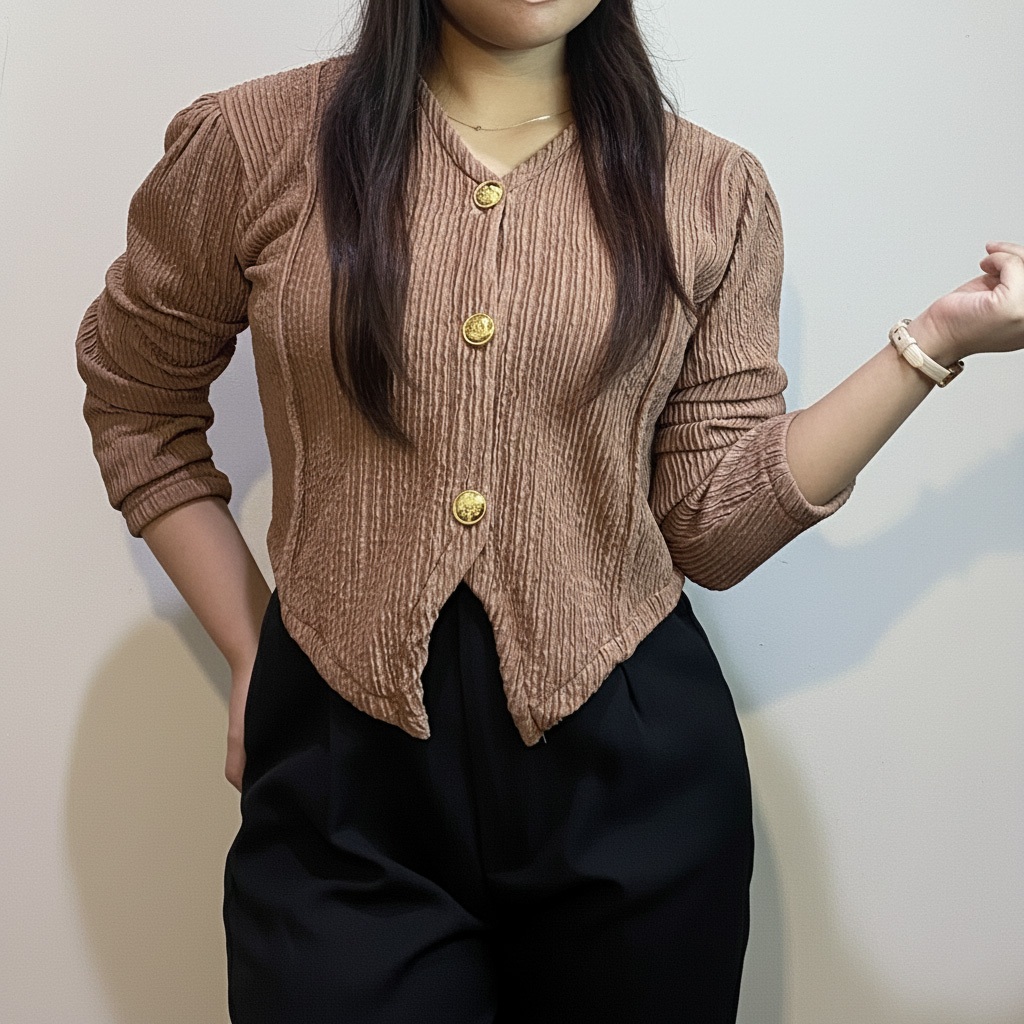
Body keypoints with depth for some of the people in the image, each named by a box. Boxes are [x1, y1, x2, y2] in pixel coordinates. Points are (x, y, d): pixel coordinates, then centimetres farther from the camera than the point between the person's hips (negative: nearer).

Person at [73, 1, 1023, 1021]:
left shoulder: (712, 191, 1)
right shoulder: (250, 144, -3)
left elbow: (713, 528, -1)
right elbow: (135, 403, 11)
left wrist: (937, 340, -6)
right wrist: (247, 650, 4)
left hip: (632, 773, 2)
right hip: (345, 776, -1)